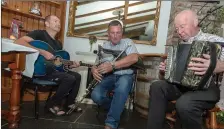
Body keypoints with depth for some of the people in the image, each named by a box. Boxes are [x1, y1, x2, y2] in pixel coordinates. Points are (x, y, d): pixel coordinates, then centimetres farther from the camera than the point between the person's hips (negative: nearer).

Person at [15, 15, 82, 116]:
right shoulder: (39, 34, -7)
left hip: (53, 69, 9)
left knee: (77, 76, 5)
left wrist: (71, 65, -1)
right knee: (70, 78, -24)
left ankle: (70, 102, 13)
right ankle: (53, 104, -4)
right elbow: (19, 42, -24)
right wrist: (42, 52, -30)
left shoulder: (58, 43, 16)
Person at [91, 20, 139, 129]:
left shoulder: (127, 42, 7)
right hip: (108, 76, 3)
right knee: (96, 96, -24)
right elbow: (96, 63, 14)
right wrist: (94, 70, -13)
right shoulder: (104, 46, 17)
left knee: (122, 89, -38)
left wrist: (112, 65, -24)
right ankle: (118, 108, 6)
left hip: (124, 75, -3)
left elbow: (134, 58, -13)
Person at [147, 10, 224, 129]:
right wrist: (165, 69, 1)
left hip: (208, 87, -5)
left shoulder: (214, 40, -1)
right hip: (182, 83, 6)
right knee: (157, 87, -19)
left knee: (184, 104, -34)